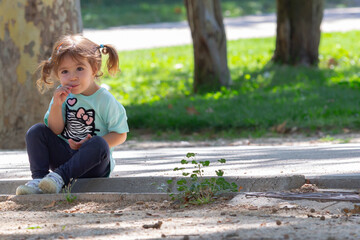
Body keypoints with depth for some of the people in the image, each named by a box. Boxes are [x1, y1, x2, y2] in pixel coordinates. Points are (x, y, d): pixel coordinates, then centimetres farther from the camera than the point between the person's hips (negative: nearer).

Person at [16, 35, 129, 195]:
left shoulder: (105, 100, -11)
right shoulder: (63, 95, 1)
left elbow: (120, 134, -6)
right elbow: (55, 131, -2)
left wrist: (90, 145, -20)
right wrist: (56, 105, -19)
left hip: (94, 163, -4)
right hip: (64, 156, 4)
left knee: (99, 144, -36)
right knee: (36, 131, -13)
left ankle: (59, 177, -36)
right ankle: (39, 179, -24)